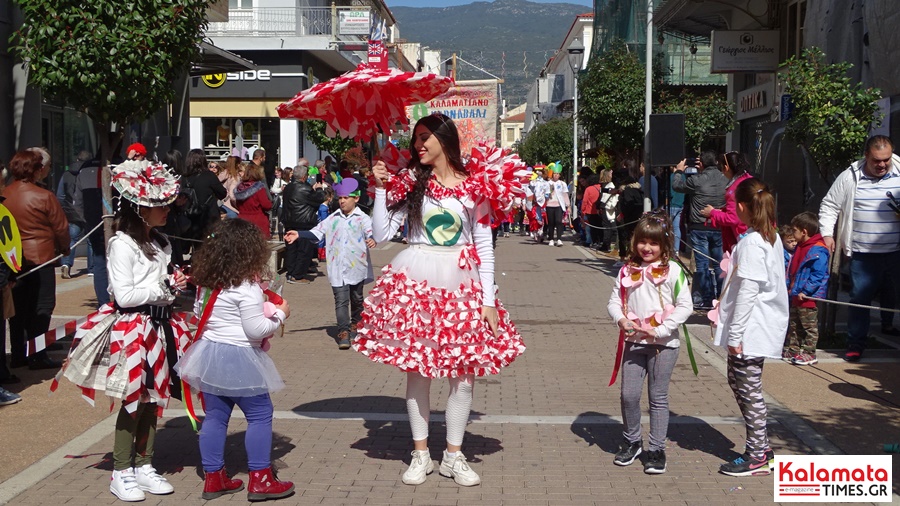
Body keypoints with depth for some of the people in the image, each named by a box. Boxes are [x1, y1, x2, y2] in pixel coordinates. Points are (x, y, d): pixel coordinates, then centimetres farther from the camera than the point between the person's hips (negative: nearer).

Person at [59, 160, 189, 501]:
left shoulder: (160, 243, 12)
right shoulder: (122, 244, -13)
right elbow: (124, 295, -18)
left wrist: (175, 284, 2)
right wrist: (164, 287, -17)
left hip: (160, 325, 8)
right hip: (132, 327, -7)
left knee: (153, 397, 11)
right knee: (134, 401, -2)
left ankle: (144, 465, 22)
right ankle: (121, 472, 11)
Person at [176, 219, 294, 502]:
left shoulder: (207, 283, 4)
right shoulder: (248, 287, -18)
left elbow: (199, 312, 17)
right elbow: (255, 329, -18)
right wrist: (280, 315, -3)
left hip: (210, 354, 7)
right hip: (239, 359, -7)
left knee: (215, 416, 13)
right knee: (260, 415, 5)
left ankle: (213, 477, 20)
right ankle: (260, 479, 8)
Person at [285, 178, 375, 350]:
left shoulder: (362, 218, -3)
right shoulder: (333, 218, 6)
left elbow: (370, 232, -17)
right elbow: (316, 233, 4)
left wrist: (372, 240, -40)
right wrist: (299, 235, -9)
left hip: (357, 266, -1)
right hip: (337, 268, 1)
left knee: (356, 299, 16)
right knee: (341, 300, -5)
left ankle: (355, 325, 35)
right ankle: (343, 332, -6)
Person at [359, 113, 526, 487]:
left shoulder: (475, 186, 1)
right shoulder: (409, 182, 3)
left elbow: (484, 247, 3)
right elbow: (381, 235, -2)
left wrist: (488, 300, -1)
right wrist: (380, 188, -8)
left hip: (462, 286, 0)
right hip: (415, 283, 0)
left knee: (464, 372, 0)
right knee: (416, 368, 4)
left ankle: (454, 455, 16)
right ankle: (420, 453, 18)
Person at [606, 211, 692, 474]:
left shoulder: (672, 271, -7)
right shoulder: (627, 270, 4)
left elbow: (685, 307, -9)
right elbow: (614, 301, 6)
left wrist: (659, 330, -16)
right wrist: (622, 319, -15)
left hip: (664, 343, -3)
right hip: (634, 342, 3)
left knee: (658, 397, 6)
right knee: (629, 395, 5)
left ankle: (657, 449, 18)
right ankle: (631, 441, 26)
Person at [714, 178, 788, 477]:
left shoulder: (751, 242, -19)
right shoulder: (771, 237, 10)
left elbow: (748, 291, -22)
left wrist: (735, 334, -18)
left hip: (750, 329, -10)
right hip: (759, 326, 10)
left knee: (749, 390, -1)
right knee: (737, 381, 20)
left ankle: (757, 457, 9)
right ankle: (760, 446, 27)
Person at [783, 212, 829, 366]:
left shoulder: (818, 251, -19)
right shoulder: (800, 247, 12)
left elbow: (818, 276, -23)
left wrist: (805, 291, -25)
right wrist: (790, 287, 15)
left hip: (809, 297, -10)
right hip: (796, 294, 10)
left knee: (809, 326, -1)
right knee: (794, 324, 19)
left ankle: (809, 353, 5)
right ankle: (792, 348, 30)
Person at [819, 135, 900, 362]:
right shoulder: (850, 177, 2)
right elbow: (829, 206, 9)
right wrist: (826, 234, -1)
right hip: (863, 255, 0)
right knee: (859, 299, 6)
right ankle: (855, 345, 19)